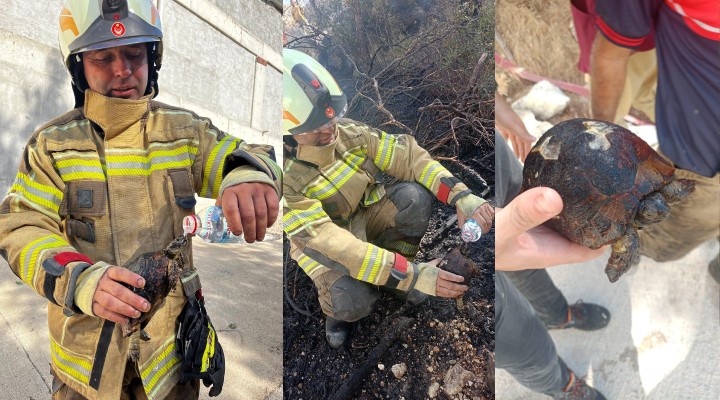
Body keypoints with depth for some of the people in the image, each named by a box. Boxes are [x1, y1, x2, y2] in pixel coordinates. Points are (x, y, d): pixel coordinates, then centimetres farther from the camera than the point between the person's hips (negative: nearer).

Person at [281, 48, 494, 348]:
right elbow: (331, 243, -39)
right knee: (355, 301, -33)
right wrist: (412, 276, -43)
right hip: (323, 247, -4)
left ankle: (400, 261, 1)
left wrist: (463, 198, -35)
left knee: (414, 195, -25)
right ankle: (335, 305, 5)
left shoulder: (349, 133, -21)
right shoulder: (288, 179, -33)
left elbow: (408, 156, -20)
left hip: (365, 215, 4)